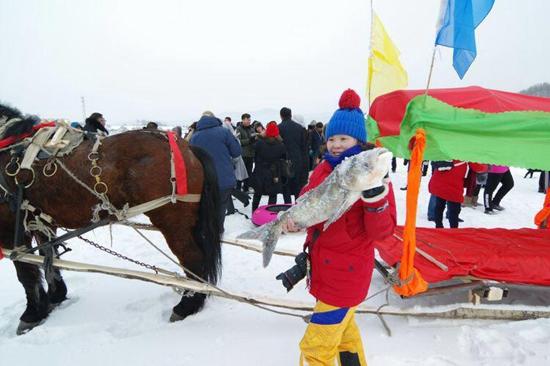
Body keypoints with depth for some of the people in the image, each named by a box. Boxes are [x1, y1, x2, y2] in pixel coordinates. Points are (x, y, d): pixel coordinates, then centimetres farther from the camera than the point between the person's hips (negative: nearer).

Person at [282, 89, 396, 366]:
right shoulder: (323, 169, 1)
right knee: (343, 326, 30)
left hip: (346, 274, -8)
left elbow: (381, 231, -20)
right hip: (322, 266, 8)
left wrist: (376, 195, -35)